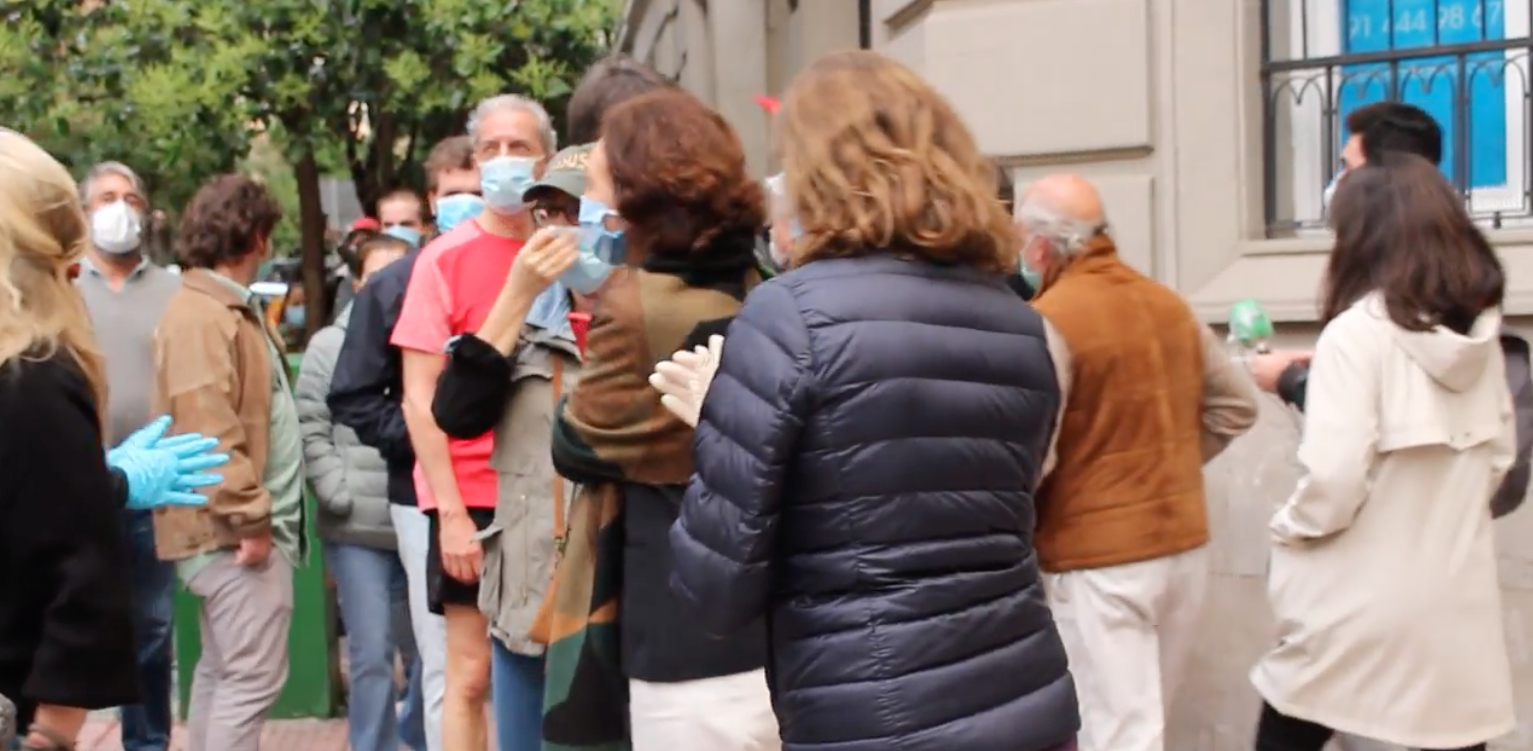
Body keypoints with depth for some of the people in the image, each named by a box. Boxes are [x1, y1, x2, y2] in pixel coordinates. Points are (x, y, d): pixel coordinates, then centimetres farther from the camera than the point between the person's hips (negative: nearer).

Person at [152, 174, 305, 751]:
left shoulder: (229, 309, 18)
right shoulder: (203, 315, -15)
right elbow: (211, 430, -23)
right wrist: (251, 516, -22)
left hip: (232, 528, 11)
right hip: (235, 530, -11)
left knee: (222, 671, 15)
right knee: (252, 677, -10)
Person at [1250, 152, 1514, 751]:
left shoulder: (1358, 332, -14)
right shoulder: (1480, 330, 6)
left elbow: (1333, 482, -20)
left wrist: (1287, 529, -2)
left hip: (1361, 609, -5)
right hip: (1456, 601, 5)